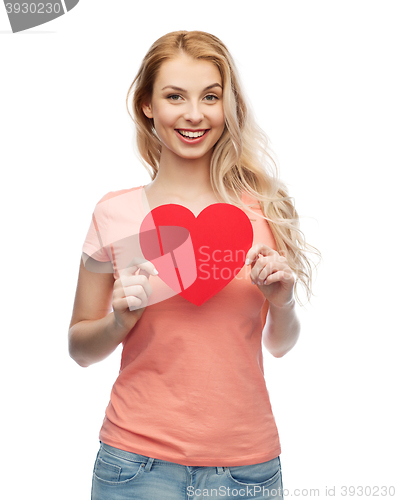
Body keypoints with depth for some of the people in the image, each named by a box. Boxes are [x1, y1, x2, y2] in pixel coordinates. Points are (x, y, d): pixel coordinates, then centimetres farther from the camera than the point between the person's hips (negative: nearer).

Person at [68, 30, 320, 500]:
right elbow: (80, 348, 5)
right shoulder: (116, 213, -5)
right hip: (139, 459, -1)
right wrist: (121, 319, -14)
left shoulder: (263, 207, -1)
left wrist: (283, 304, -9)